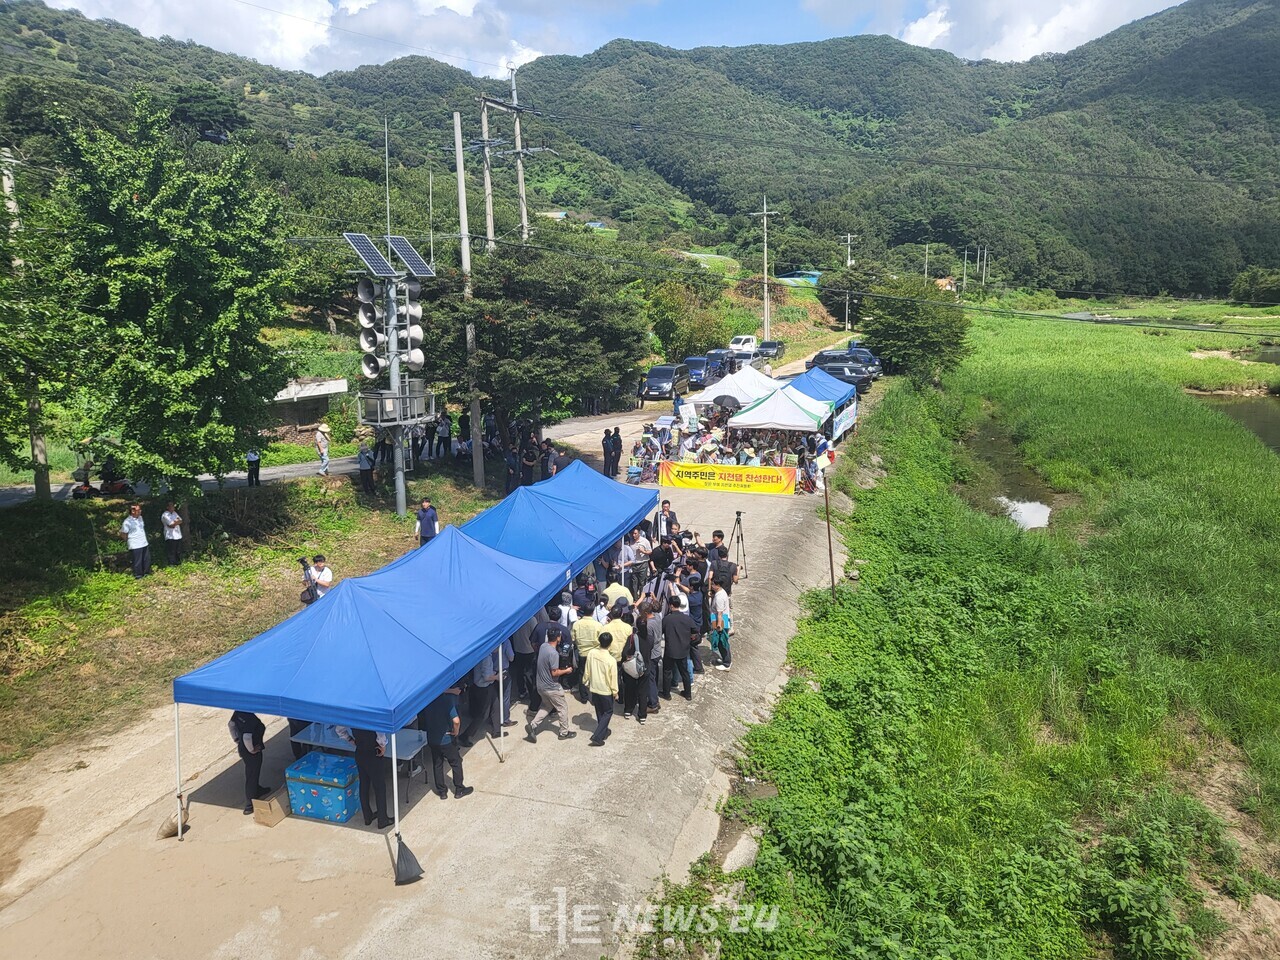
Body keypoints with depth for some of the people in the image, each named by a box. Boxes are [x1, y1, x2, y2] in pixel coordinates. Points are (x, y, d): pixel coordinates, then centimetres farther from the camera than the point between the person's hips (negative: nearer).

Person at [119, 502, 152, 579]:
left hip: (145, 544, 7)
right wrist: (130, 541, -2)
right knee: (137, 561, 2)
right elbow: (123, 535, -12)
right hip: (135, 546, -7)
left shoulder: (140, 518, 6)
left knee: (147, 559, 15)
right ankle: (138, 576, 14)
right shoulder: (127, 522, -17)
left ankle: (147, 573, 30)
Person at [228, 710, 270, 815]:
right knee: (251, 776, 9)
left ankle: (257, 790, 53)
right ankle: (249, 805, 22)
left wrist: (237, 740, 15)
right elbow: (247, 737, -41)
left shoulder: (239, 712, -8)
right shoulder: (251, 718, -34)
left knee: (252, 772, 30)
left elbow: (230, 724, 7)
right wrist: (252, 750, -23)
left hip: (242, 747, 8)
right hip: (251, 752, -8)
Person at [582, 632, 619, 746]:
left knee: (599, 712, 23)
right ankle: (597, 736, 5)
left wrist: (586, 683, 15)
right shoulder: (611, 660, -26)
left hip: (594, 688, 5)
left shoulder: (591, 653, -14)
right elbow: (613, 678, -15)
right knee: (608, 712, 13)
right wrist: (615, 692, -1)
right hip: (606, 690, -5)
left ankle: (604, 731, 39)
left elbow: (587, 671, -1)